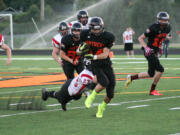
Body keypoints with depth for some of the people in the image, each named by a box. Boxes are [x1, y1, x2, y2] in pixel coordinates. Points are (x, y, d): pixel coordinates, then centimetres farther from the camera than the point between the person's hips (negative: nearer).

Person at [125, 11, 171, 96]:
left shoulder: (167, 28, 4)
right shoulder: (154, 28, -18)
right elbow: (140, 38, -13)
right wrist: (146, 47, -26)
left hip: (155, 52, 8)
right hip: (150, 52, -8)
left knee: (151, 74, 6)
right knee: (160, 69, -14)